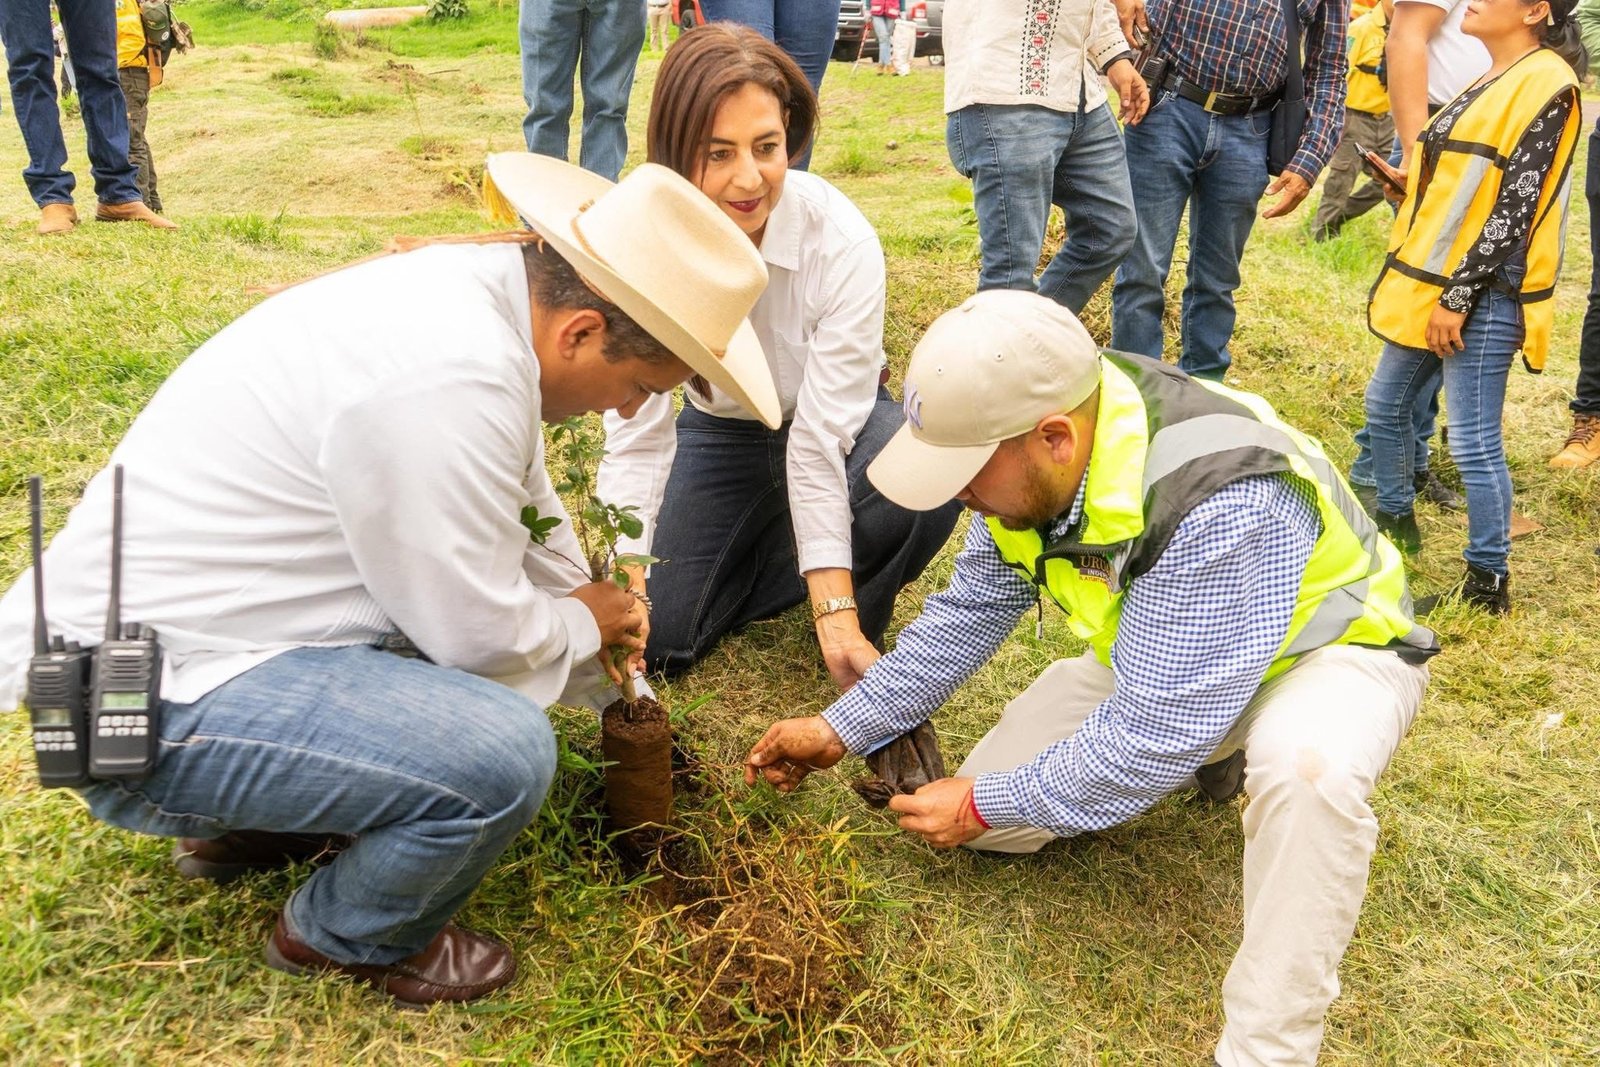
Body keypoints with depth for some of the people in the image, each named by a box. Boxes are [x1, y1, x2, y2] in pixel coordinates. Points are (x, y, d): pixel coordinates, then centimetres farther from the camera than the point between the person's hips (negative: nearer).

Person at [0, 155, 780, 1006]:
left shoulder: (487, 289, 1)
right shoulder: (449, 380, -29)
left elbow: (528, 512, 14)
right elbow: (486, 635, -20)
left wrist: (610, 689, 23)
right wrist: (584, 624, 3)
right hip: (138, 707, -10)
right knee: (504, 751, -25)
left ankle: (245, 822, 22)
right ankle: (343, 937, 8)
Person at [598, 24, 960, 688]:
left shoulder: (844, 244, -31)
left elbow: (821, 442, -30)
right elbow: (638, 436, -23)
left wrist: (837, 620, -35)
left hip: (840, 421, -1)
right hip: (719, 430, 2)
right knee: (659, 638, -10)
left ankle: (861, 612, -2)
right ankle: (761, 556, 20)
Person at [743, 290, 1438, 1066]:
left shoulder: (1219, 506, -41)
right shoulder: (1039, 459, -17)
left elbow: (1154, 733, -35)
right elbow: (970, 610, -2)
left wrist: (984, 805, -24)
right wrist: (843, 729, -4)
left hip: (1330, 648, -6)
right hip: (1160, 659, 7)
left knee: (1306, 767, -42)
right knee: (995, 822, -3)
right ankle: (1211, 757, 17)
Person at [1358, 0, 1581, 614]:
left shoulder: (1545, 84, -13)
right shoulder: (1493, 79, 16)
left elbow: (1514, 208, -18)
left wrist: (1457, 298, -20)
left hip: (1484, 293, -9)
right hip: (1432, 281, 10)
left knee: (1473, 443, -5)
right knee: (1385, 405, 18)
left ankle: (1489, 584, 6)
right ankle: (1395, 520, 38)